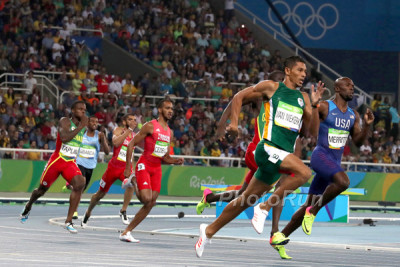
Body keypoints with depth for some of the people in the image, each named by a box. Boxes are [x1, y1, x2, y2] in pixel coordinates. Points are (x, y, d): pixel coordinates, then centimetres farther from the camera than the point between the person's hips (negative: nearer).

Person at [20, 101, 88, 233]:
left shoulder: (83, 126, 9)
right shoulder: (65, 121, -11)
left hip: (71, 163, 4)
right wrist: (81, 126, -26)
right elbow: (64, 138, -30)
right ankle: (28, 206, 48)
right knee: (42, 189, 11)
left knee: (79, 184, -26)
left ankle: (69, 221, -23)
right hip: (57, 161, -4)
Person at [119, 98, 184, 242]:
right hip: (144, 165, -7)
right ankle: (133, 181, 8)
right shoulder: (151, 126, -7)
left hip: (157, 169, 7)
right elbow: (131, 144, -7)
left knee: (150, 204, -1)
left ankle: (126, 232, 6)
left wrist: (175, 161, -2)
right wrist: (128, 167, -12)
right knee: (146, 198, -23)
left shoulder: (170, 132, 14)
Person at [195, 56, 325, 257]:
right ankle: (265, 208, -18)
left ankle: (209, 230, 25)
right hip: (269, 148, -7)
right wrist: (234, 122, -2)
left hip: (284, 155, 7)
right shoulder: (270, 87, 2)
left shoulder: (302, 97, 17)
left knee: (246, 200, 12)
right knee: (304, 172, -29)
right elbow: (239, 97, 9)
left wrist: (314, 105, -1)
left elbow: (311, 129, 11)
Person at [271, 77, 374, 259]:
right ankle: (314, 210, -15)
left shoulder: (353, 115, 14)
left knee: (309, 206, 7)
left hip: (335, 161, 7)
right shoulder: (324, 107, -7)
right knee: (343, 181, -34)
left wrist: (367, 125, -3)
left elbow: (358, 142, 14)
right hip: (321, 155, -7)